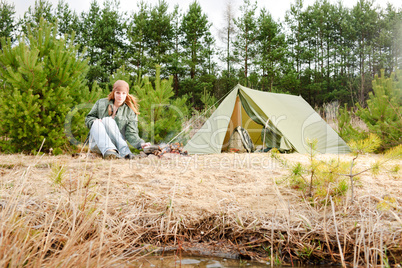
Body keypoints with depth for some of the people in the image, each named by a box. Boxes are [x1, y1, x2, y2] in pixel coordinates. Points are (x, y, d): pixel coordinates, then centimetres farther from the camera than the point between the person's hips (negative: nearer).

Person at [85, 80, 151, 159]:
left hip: (116, 143, -2)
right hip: (97, 143, 2)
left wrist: (141, 143, -27)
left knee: (108, 120, -25)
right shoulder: (101, 103, 9)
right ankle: (108, 150, -49)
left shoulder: (130, 111, 3)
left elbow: (131, 133, -6)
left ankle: (124, 151, -44)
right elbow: (88, 118, 16)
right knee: (96, 123, -26)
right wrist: (94, 121, -9)